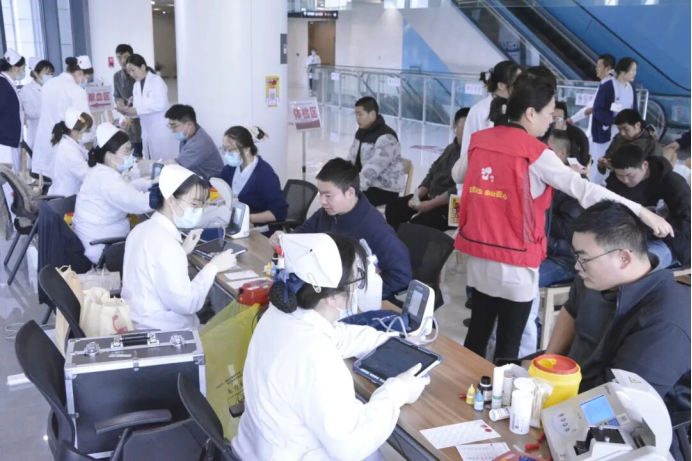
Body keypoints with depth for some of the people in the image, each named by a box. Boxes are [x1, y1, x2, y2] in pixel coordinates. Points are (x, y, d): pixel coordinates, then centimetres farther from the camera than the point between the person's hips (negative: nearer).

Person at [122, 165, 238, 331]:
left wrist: (182, 251, 9)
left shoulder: (144, 228, 7)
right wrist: (213, 267, -15)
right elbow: (186, 303, -25)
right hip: (160, 332, -10)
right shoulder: (165, 241, -24)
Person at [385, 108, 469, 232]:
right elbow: (431, 175, 15)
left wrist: (430, 204, -21)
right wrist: (416, 196, 0)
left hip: (450, 205, -9)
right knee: (394, 207, 0)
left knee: (416, 225, -28)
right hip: (431, 196, 9)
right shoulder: (451, 148, 15)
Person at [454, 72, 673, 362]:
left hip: (478, 252, 6)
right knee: (509, 342, 7)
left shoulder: (479, 141, 4)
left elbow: (458, 176, 21)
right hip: (514, 261, -6)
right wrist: (641, 212, -16)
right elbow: (583, 189, -18)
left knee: (478, 329, 18)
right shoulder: (535, 153, -13)